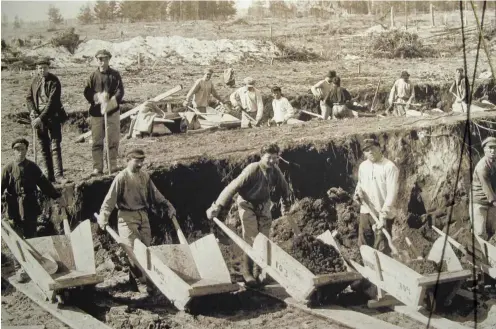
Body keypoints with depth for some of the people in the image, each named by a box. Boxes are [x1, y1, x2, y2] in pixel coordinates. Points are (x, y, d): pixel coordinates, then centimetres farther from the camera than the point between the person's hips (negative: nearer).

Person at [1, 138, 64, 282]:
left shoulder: (32, 167, 3)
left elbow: (44, 184, 7)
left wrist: (58, 197, 6)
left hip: (30, 208, 1)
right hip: (14, 210, -1)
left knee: (31, 239, 9)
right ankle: (20, 269, 17)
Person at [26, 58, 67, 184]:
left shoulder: (54, 81, -9)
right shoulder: (35, 80, 9)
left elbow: (52, 102, -16)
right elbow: (29, 97, 15)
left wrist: (41, 118, -20)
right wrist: (32, 111, -5)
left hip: (52, 117, -5)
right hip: (38, 116, 5)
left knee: (55, 147, -10)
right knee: (44, 148, 7)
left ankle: (58, 175, -13)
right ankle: (49, 175, 13)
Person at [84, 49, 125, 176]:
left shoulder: (115, 75, 3)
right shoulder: (93, 76, 5)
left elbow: (120, 91, -7)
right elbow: (87, 93, 0)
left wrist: (110, 103, -22)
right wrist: (98, 97, -19)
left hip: (112, 112, -1)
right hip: (96, 112, 1)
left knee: (113, 140, 3)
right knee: (97, 142, 2)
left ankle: (113, 166, 12)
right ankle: (97, 168, 7)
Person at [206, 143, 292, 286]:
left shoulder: (275, 171, -11)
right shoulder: (252, 169, -28)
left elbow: (284, 187, 10)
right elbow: (233, 187, -31)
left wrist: (286, 204, 22)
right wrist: (217, 206, -35)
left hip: (264, 206, 5)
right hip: (247, 205, -5)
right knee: (251, 240, -10)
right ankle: (247, 272, 2)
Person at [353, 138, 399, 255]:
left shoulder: (389, 167, -14)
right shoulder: (362, 166, 7)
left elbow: (392, 193, -19)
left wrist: (383, 215, -25)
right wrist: (358, 191, -1)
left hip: (382, 214, -7)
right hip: (365, 211, 7)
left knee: (382, 250, -6)